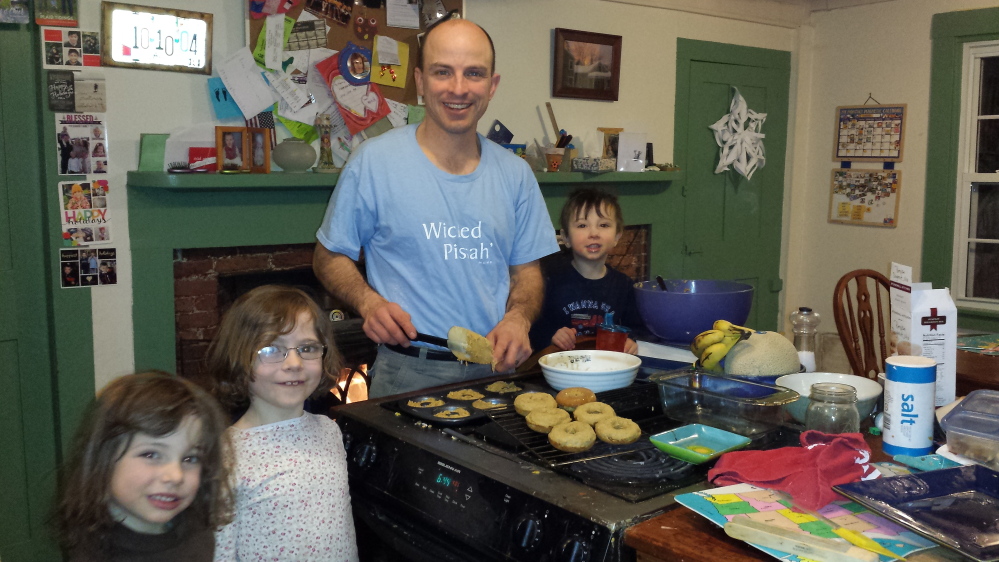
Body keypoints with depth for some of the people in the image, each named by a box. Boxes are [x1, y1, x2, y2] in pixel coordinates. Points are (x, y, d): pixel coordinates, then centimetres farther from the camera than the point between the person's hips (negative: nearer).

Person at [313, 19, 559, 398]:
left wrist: (518, 318, -10)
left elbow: (527, 270, 11)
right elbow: (329, 257, 1)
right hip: (409, 375, -3)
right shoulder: (374, 161, -7)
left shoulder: (515, 174, 4)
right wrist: (369, 302, -18)